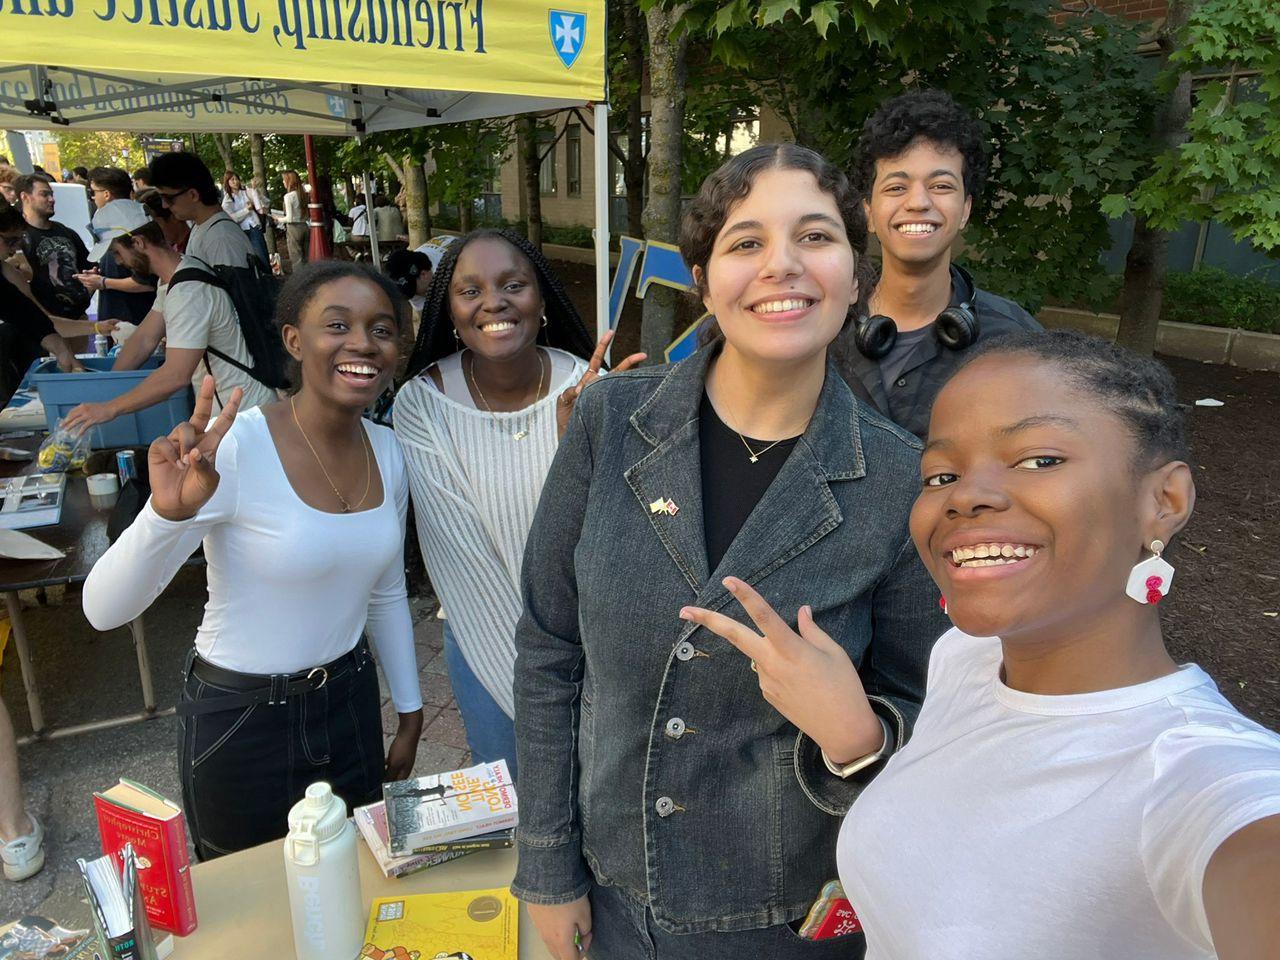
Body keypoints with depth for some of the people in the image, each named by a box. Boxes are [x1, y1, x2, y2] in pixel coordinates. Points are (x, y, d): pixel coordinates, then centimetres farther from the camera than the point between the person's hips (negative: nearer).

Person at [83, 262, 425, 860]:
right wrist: (167, 512, -44)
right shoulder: (233, 448, -23)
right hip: (241, 721, -5)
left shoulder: (387, 451, -5)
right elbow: (103, 610, -26)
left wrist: (410, 716, 12)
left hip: (350, 703, 5)